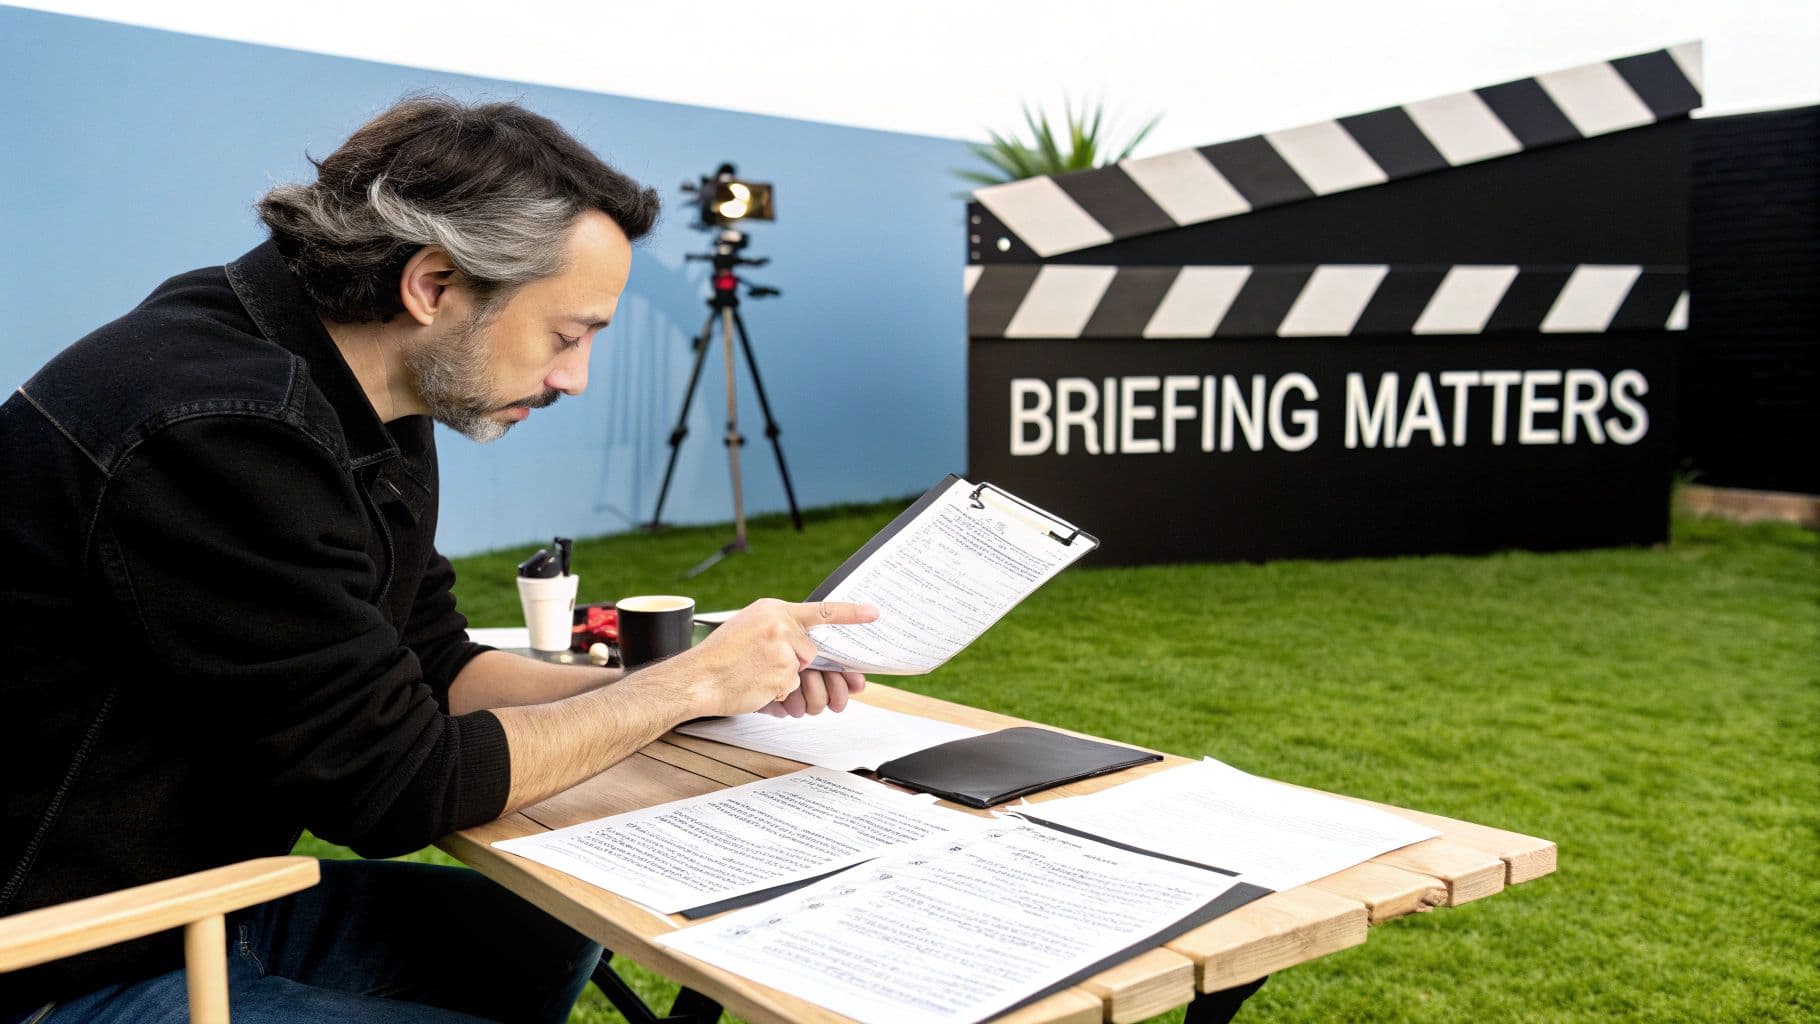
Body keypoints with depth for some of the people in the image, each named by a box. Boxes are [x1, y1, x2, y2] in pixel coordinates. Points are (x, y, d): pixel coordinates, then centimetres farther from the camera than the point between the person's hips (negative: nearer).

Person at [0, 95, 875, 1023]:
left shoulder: (373, 415, -1)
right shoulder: (222, 429, -29)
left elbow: (437, 667, 5)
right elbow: (401, 787, -24)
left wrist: (735, 680, -4)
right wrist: (686, 682, -14)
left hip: (212, 889, 8)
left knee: (549, 935, 14)